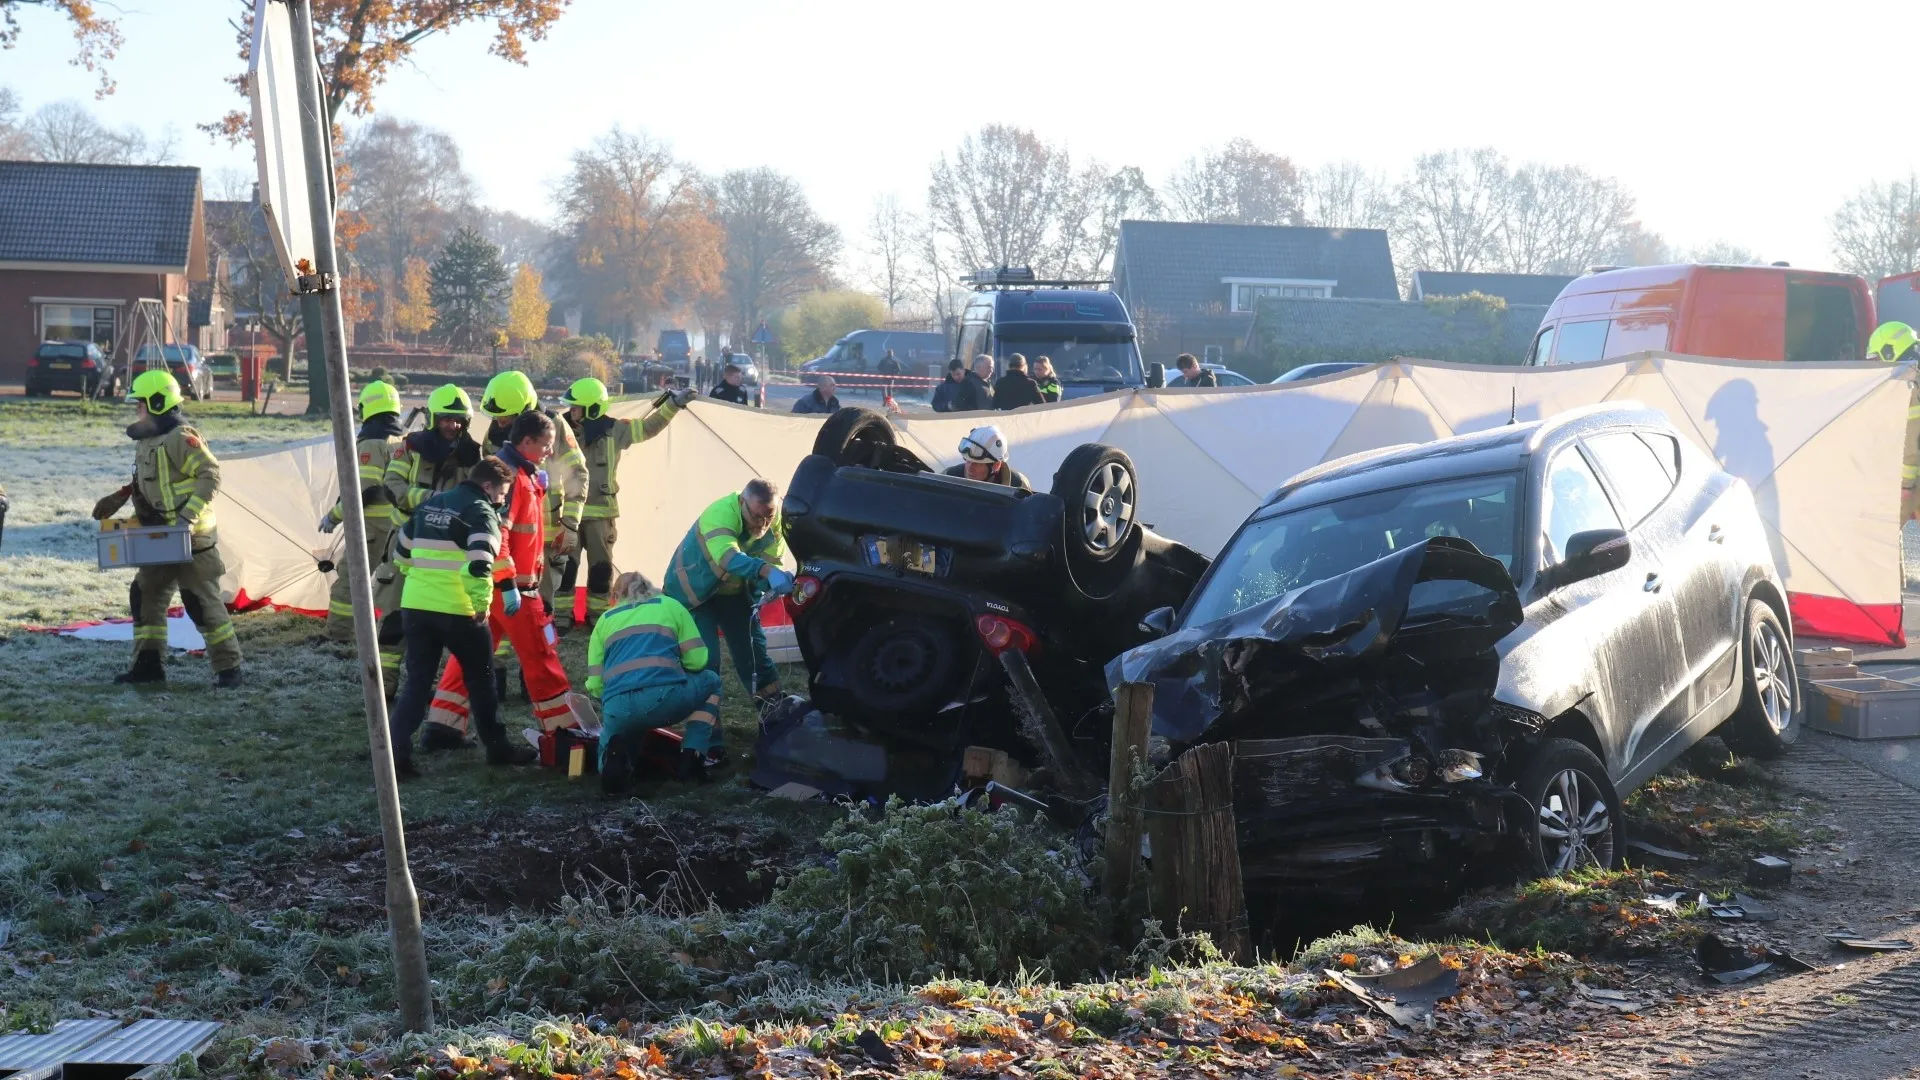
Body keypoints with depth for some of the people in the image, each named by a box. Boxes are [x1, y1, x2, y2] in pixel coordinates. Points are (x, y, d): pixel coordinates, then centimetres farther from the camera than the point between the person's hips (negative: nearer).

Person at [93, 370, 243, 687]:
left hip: (191, 538, -10)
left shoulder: (181, 438, -17)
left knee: (202, 601, -7)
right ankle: (149, 663, 18)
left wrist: (188, 516, -26)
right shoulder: (146, 440, 13)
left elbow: (210, 476, -22)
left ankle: (228, 667, 1)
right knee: (145, 595, 10)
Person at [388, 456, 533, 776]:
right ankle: (497, 748, 21)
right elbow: (479, 563, -22)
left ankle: (396, 748, -3)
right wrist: (483, 604, -13)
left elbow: (401, 549, 24)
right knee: (481, 677, 12)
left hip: (415, 605, 6)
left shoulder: (430, 504, 16)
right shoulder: (481, 512, -7)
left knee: (418, 679, 11)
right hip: (456, 610, -6)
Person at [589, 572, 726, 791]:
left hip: (617, 706, 2)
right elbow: (697, 660, 16)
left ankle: (617, 753, -7)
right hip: (665, 695, -1)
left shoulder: (605, 620, 28)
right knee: (710, 680, 32)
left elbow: (595, 684, 20)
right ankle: (693, 754, 13)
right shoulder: (670, 605, 24)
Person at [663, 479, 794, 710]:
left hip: (734, 588, 6)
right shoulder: (719, 513, -36)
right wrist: (766, 571, -67)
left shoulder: (775, 519, -15)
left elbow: (770, 560, -15)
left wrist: (773, 582, -39)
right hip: (694, 588, -6)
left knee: (753, 651, 9)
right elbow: (727, 556, -53)